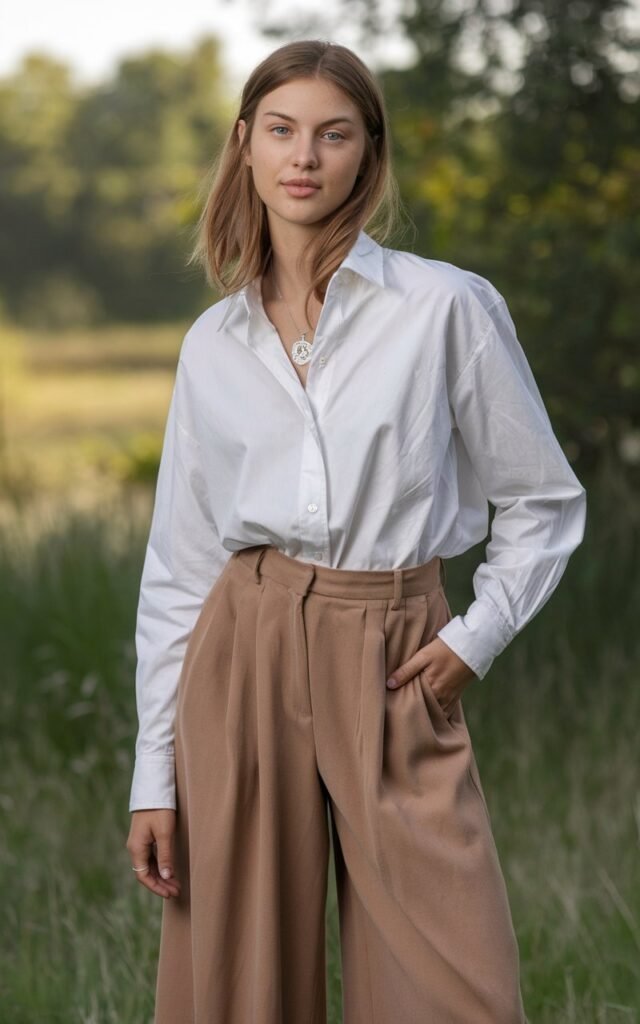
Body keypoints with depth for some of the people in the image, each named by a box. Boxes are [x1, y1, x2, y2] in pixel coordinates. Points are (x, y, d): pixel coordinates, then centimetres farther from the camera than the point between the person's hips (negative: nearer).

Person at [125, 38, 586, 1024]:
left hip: (397, 676, -2)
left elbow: (543, 502, 7)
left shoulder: (448, 307, -2)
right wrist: (154, 777, 6)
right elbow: (176, 570, 10)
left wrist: (476, 637, -6)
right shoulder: (213, 344, 8)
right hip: (245, 660, 3)